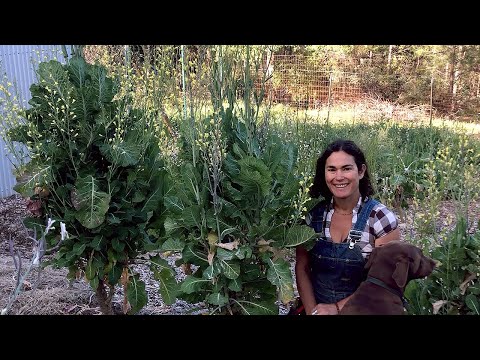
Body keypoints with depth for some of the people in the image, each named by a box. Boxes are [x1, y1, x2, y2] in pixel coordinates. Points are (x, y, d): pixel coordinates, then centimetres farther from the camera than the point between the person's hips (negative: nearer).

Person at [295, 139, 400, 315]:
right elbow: (302, 268, 5)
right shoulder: (313, 215, 0)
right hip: (318, 307, 2)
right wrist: (311, 310, -7)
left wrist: (338, 307, -11)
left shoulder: (380, 218, -8)